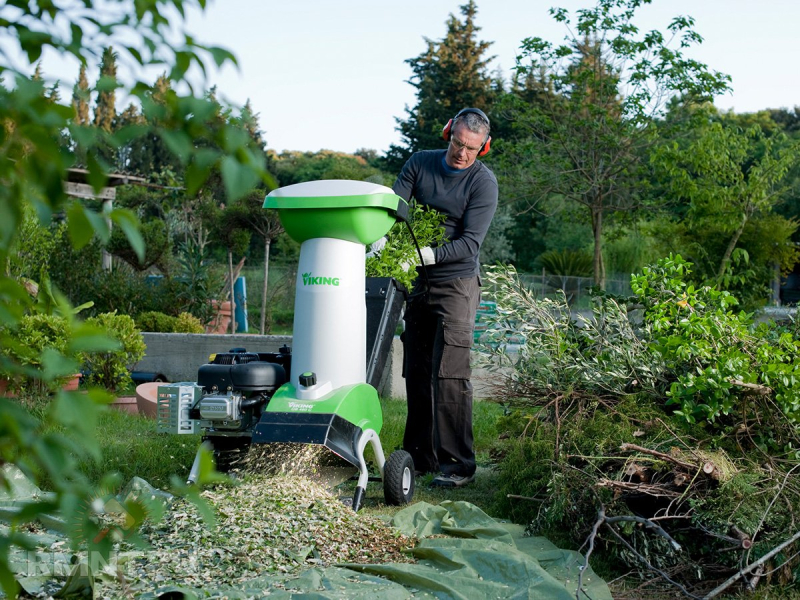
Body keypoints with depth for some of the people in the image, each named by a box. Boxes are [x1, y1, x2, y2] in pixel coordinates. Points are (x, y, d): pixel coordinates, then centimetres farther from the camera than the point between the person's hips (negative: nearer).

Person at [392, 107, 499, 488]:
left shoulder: (483, 182, -9)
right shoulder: (419, 163, 5)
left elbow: (470, 242, -15)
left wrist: (430, 255, -29)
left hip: (456, 283, -5)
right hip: (417, 284, 5)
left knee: (449, 376, -12)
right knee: (416, 373, 8)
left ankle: (457, 465, -7)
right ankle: (419, 457, 17)